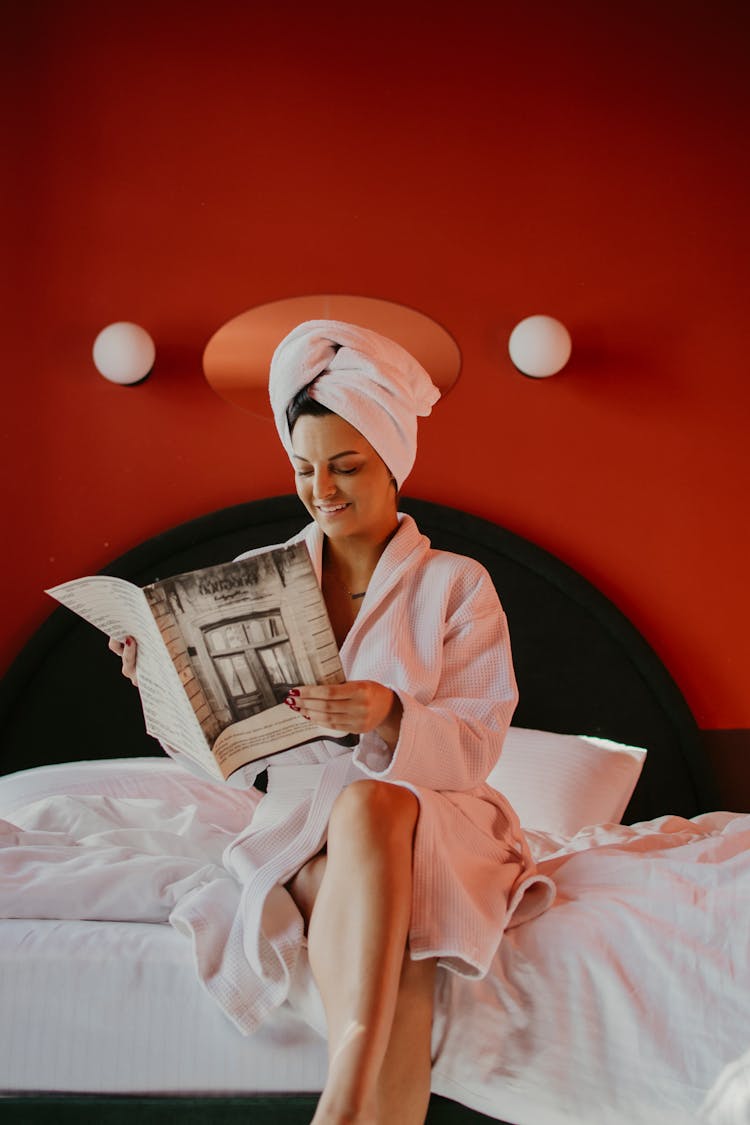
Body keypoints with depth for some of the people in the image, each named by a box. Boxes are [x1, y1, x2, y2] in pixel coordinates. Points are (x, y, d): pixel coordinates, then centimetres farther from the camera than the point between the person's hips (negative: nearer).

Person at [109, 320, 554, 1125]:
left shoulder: (456, 584, 3)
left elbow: (477, 743, -5)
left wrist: (392, 719, -26)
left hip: (430, 817, -1)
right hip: (301, 822, 2)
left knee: (370, 803, -41)